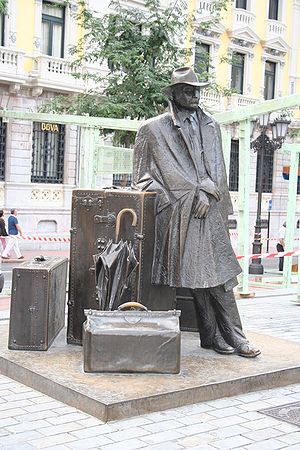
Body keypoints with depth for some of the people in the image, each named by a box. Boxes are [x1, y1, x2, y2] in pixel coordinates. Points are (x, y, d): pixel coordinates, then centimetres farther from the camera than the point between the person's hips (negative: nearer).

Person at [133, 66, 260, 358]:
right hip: (180, 207, -3)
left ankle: (232, 336, 0)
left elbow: (215, 166, 11)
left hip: (208, 205, 3)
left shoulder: (210, 126, 19)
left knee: (218, 270, -3)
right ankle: (214, 335, 1)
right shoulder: (155, 128, 7)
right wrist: (195, 194, -7)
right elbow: (169, 169, 2)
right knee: (196, 270, -7)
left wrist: (209, 193, -5)